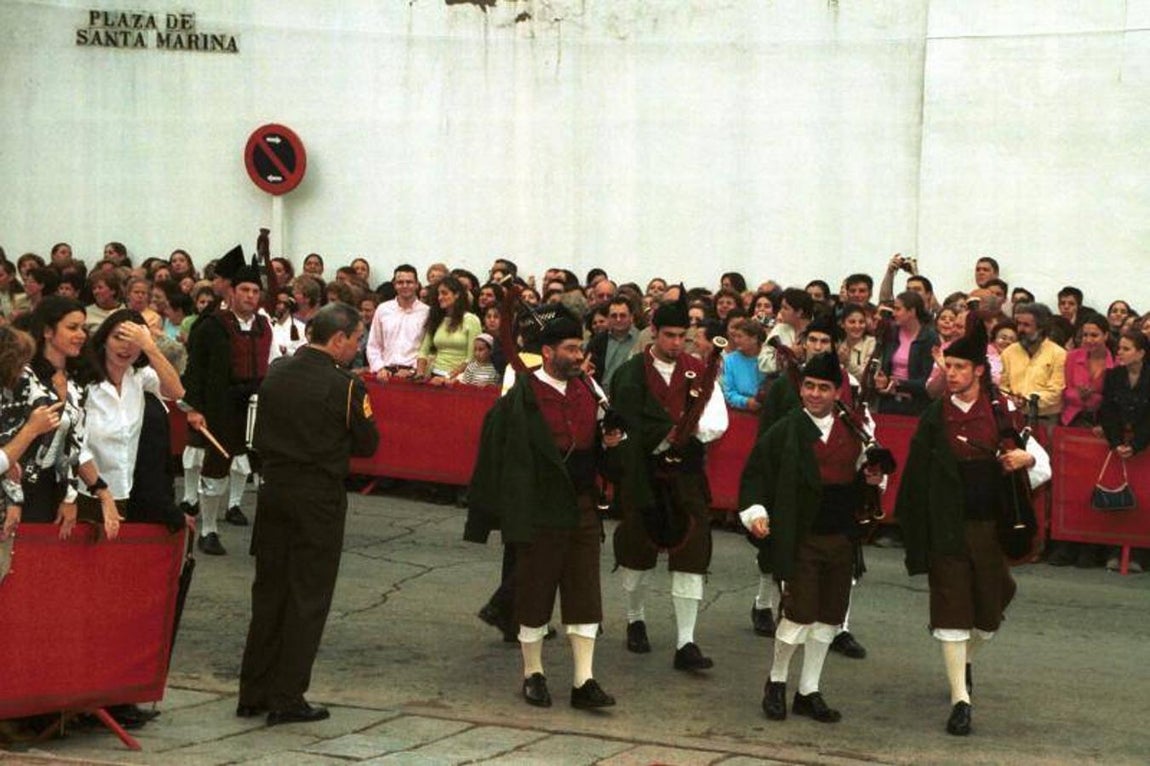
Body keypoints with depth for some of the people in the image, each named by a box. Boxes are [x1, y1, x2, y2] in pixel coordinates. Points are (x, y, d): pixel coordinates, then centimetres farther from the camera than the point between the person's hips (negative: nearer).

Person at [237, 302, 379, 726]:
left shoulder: (275, 372, 4)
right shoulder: (346, 386, -14)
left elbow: (259, 434, 13)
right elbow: (367, 444, -6)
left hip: (274, 490, 6)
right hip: (319, 497, -6)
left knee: (268, 591, 13)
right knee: (308, 597, 2)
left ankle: (253, 694, 18)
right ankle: (287, 700, 3)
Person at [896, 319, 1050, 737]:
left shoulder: (1002, 411, 0)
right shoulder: (935, 417, -3)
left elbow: (1042, 463, 6)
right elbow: (917, 475, -3)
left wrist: (1027, 459, -18)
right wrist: (916, 532, -9)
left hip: (991, 527, 2)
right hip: (948, 527, -2)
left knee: (989, 613, 11)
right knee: (951, 610, -5)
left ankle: (964, 659, 43)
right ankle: (960, 700, 1)